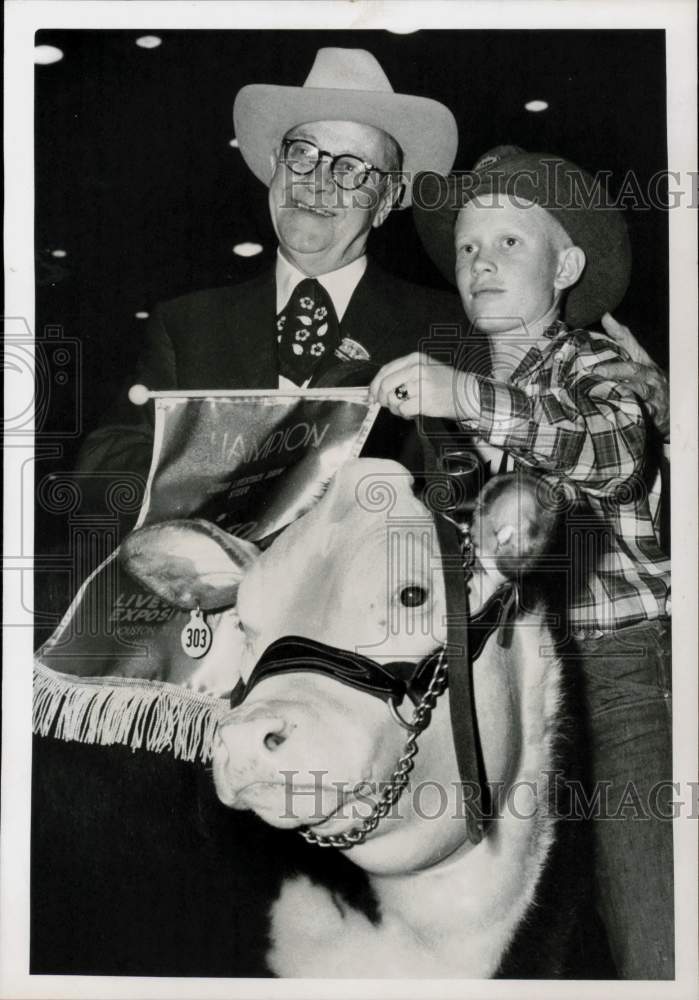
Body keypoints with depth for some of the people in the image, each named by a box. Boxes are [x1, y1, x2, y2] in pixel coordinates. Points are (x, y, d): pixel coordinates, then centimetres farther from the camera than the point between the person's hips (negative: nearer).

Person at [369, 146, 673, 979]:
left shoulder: (599, 362, 2)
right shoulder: (452, 378, 15)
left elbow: (613, 453, -22)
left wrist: (471, 400, -35)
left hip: (614, 667, -3)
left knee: (649, 943, -7)